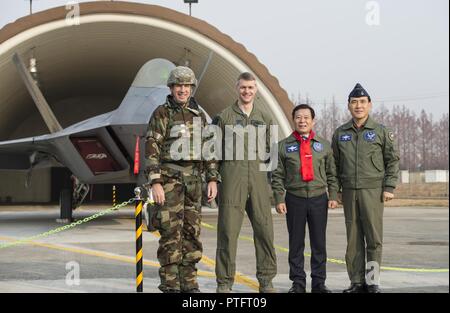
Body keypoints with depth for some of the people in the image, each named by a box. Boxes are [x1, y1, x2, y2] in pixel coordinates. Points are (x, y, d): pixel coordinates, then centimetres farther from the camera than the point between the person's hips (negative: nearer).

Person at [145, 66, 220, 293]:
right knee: (171, 233, -6)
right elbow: (151, 149, -9)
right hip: (169, 179, -5)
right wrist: (155, 183, -17)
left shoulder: (198, 115, 13)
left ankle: (189, 283, 14)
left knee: (192, 233, 6)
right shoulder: (161, 113, -4)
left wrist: (212, 179, 5)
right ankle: (170, 286, 1)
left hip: (193, 181, 5)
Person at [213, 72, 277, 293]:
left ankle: (266, 282, 11)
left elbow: (269, 151, 18)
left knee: (264, 229, 1)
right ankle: (224, 283, 4)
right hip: (232, 177, -3)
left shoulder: (265, 118, 16)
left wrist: (272, 181, 12)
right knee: (228, 230, -3)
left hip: (259, 177, 3)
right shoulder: (224, 117, 6)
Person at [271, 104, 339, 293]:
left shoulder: (324, 145, 9)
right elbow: (277, 176, 3)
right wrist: (279, 199, -4)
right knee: (296, 243, 4)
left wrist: (333, 196, 1)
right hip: (294, 199, -1)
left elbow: (331, 173, 10)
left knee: (319, 243, 4)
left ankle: (319, 283, 12)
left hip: (319, 198, 1)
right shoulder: (284, 146, 5)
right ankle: (298, 283, 12)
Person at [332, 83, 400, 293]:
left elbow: (392, 160, 2)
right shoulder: (340, 133, 11)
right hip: (349, 191, 3)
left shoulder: (381, 131, 3)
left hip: (373, 190, -3)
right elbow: (335, 164, 15)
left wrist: (389, 187, -5)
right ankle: (357, 282, 11)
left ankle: (373, 281, 6)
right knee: (353, 239, 5)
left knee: (374, 238, -2)